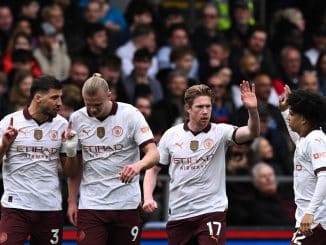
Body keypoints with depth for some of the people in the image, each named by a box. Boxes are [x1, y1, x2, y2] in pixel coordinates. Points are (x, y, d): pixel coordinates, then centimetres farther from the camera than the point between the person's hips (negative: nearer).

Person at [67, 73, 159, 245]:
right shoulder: (77, 119, 3)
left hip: (126, 204, -1)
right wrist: (72, 201, 8)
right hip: (90, 205, 1)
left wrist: (138, 165, -34)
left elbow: (153, 153, -12)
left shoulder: (130, 114, -6)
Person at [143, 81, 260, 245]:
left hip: (211, 211, -3)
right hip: (178, 214, 4)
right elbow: (153, 169, 12)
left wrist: (252, 110, -40)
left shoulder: (220, 132, -5)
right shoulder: (171, 135, 4)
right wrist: (148, 197, -4)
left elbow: (252, 132, -21)